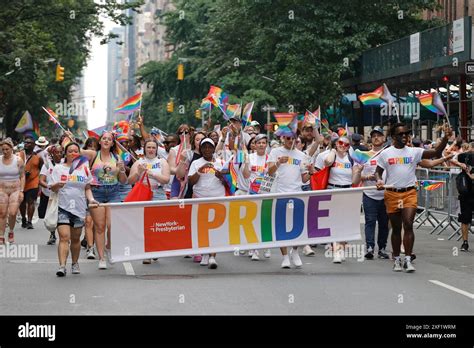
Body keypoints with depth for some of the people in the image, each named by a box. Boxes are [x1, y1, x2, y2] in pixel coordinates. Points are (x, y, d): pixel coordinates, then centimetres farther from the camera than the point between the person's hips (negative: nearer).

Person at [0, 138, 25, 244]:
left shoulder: (18, 160, -1)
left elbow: (22, 177, 2)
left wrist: (21, 191, -5)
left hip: (15, 190, -2)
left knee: (12, 213, -13)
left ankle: (11, 232, 14)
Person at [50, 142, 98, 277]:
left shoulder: (84, 169, 11)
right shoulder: (58, 168, 4)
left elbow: (87, 188, 18)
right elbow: (52, 188, 0)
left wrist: (91, 199, 0)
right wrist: (57, 185, -23)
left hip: (79, 208, 3)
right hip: (63, 207, -3)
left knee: (75, 239, 11)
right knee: (64, 237, -15)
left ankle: (75, 264, 26)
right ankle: (62, 266, -22)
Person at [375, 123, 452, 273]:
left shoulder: (414, 152, 2)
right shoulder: (385, 154, 3)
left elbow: (436, 153, -5)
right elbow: (378, 172, 8)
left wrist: (445, 138, -19)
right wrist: (379, 180, -15)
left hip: (410, 193, 0)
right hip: (392, 194, 0)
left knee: (408, 225, -12)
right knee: (396, 228, 9)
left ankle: (408, 260, -9)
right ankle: (396, 260, 20)